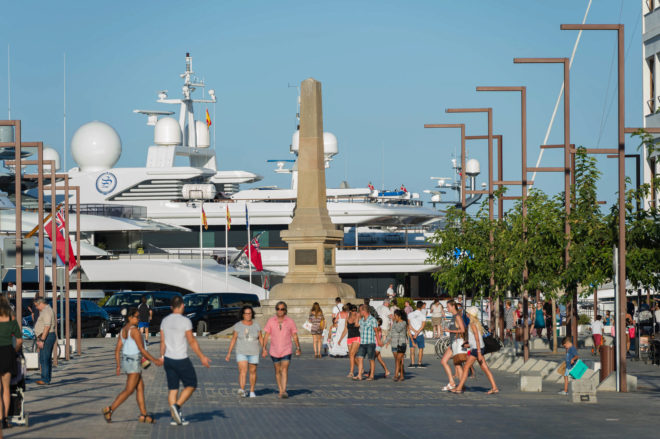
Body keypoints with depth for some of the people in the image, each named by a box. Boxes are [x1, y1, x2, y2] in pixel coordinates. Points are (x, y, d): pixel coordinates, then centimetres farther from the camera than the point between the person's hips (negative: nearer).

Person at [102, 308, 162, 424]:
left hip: (125, 361, 9)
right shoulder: (134, 330, -17)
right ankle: (109, 410, -10)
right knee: (129, 390, -5)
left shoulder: (123, 330, 9)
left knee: (140, 388, 13)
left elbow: (117, 350, 10)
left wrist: (118, 366, 15)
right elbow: (142, 349, -17)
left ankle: (143, 415, 13)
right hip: (134, 362, -9)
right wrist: (155, 361, -10)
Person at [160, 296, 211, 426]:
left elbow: (163, 342, 11)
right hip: (181, 360, -6)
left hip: (168, 359, 6)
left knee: (172, 388, 9)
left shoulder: (165, 321, 5)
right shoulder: (185, 321, -13)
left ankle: (175, 417, 7)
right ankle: (177, 406, -10)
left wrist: (162, 357, 22)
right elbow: (192, 342, -12)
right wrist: (202, 357, -6)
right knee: (191, 385, 8)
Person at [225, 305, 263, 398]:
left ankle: (252, 391, 26)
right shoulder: (238, 326, -4)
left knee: (253, 371, 10)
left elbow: (261, 339, 3)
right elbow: (233, 340, -1)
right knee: (243, 371, -17)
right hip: (241, 352, -2)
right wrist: (229, 353, -4)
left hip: (254, 353, 2)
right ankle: (242, 390, -32)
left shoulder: (256, 326, 0)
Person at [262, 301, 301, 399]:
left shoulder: (290, 321, -2)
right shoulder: (271, 321, -1)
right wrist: (264, 348, -7)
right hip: (274, 351, 2)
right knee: (277, 371, 11)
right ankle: (280, 391, 22)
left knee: (284, 370, -15)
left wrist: (298, 348, -5)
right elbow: (266, 335, 0)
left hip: (286, 351, -2)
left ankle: (284, 391, -21)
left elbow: (295, 336, 2)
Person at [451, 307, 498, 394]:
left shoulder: (473, 324, -14)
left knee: (466, 368, -2)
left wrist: (479, 353, -22)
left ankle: (459, 388, 2)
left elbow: (477, 339, -19)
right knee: (485, 368, 7)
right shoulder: (477, 323, 14)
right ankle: (494, 387, 3)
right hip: (478, 348, 9)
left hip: (476, 349, -9)